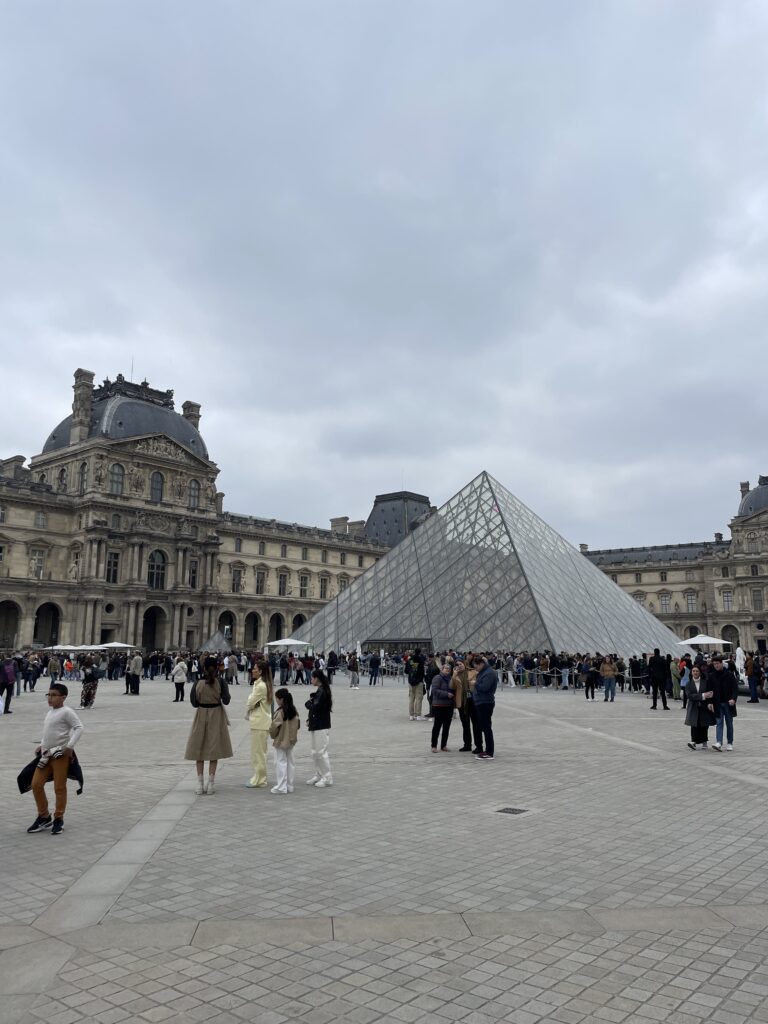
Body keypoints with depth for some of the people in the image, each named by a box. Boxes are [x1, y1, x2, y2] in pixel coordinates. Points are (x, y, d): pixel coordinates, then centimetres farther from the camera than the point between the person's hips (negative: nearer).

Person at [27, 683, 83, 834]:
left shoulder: (66, 712, -11)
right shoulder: (50, 712, 15)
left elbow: (79, 727, -17)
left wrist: (70, 746, -21)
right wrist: (41, 745, 14)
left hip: (60, 755, -8)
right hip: (46, 755, 8)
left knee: (59, 788, 0)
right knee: (36, 784, 6)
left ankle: (58, 819, 13)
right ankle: (43, 816, 21)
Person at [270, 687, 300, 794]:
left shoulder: (280, 712, -20)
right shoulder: (294, 711, 2)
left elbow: (275, 726, -17)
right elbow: (297, 725, 7)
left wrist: (272, 734, 2)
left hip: (280, 741, -7)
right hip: (291, 741, 7)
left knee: (280, 763, 0)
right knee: (290, 763, 12)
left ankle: (281, 787, 1)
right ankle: (289, 786, 19)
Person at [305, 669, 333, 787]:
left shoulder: (322, 692, -18)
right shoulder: (320, 691, 13)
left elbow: (315, 708, -24)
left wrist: (308, 703, -5)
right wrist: (310, 720, 5)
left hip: (321, 727, -10)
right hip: (315, 725, 10)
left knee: (321, 752, -4)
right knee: (315, 752, 15)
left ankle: (327, 777, 4)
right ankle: (319, 775, 25)